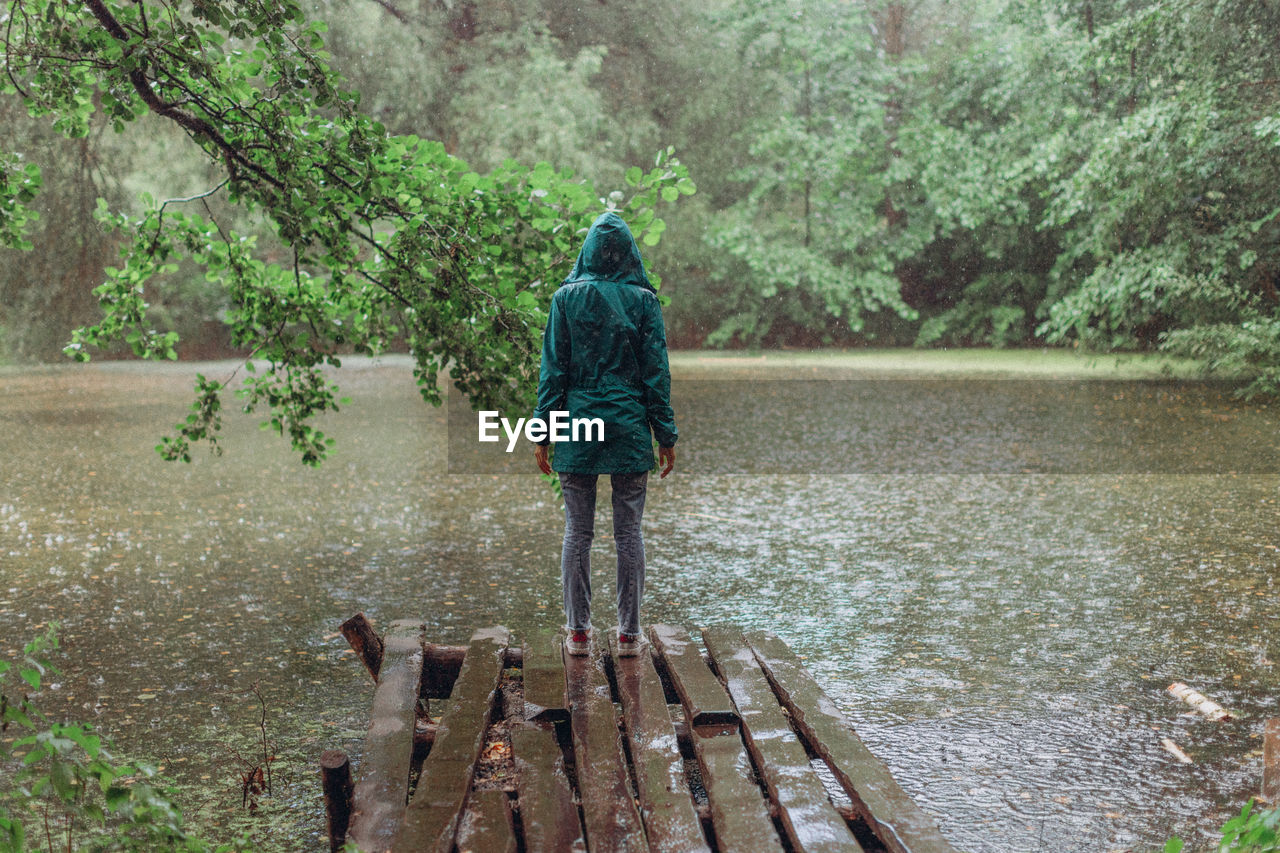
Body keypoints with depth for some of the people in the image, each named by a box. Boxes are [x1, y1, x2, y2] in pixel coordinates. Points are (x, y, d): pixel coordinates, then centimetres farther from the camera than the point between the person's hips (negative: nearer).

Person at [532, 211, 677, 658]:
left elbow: (553, 369, -2)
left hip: (577, 426, 0)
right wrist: (666, 435, 4)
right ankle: (629, 632, 11)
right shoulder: (643, 300, -1)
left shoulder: (567, 297, -1)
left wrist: (543, 433, 3)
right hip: (630, 428, 0)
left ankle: (578, 630, 12)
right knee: (628, 532, 7)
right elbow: (656, 372, -1)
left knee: (577, 531, 8)